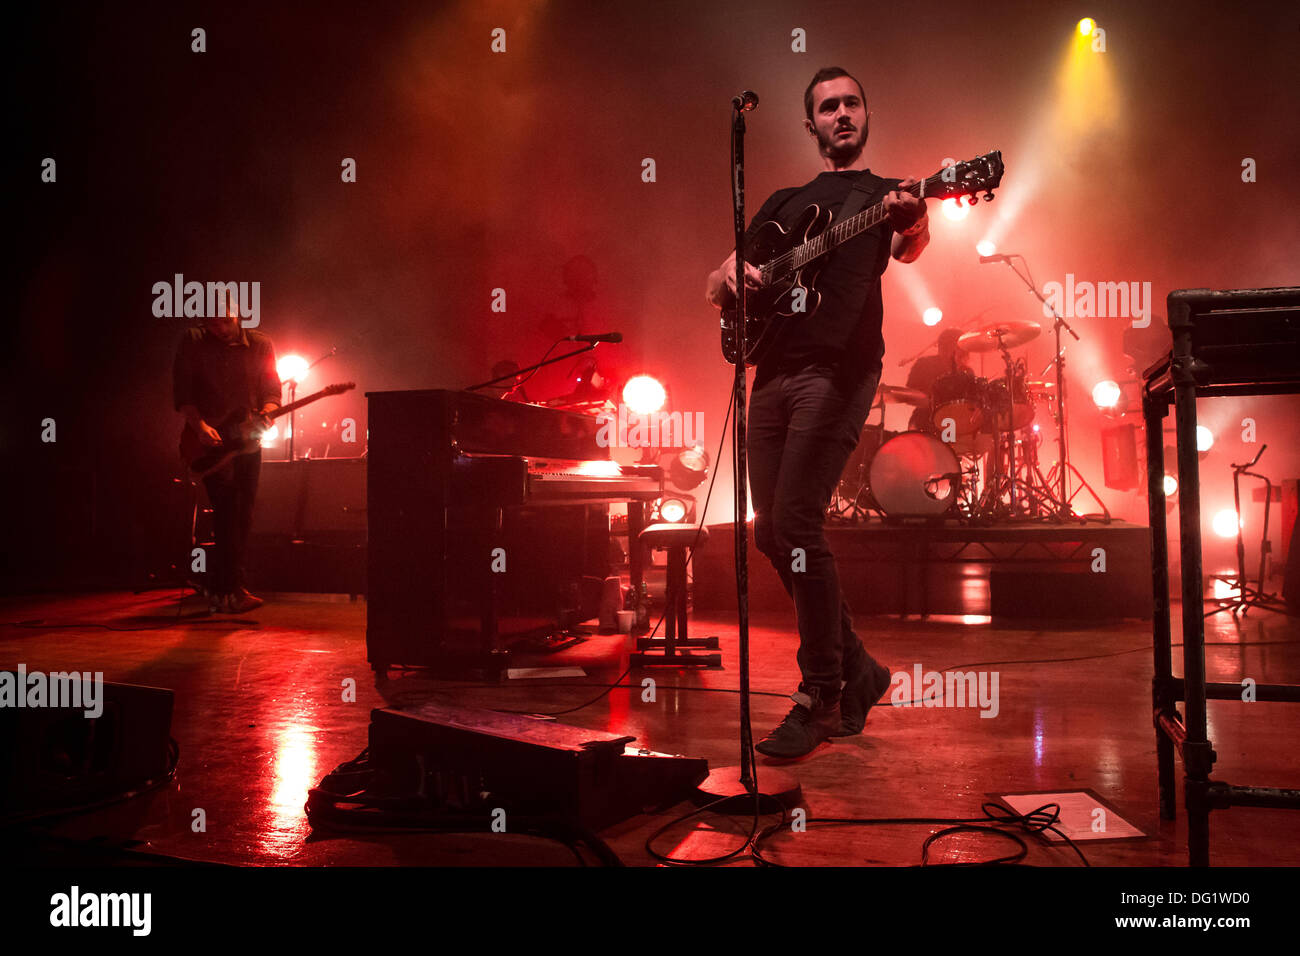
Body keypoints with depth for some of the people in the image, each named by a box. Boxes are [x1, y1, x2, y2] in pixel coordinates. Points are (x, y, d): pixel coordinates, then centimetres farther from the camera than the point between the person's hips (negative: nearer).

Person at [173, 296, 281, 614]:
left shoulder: (260, 344, 9)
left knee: (242, 515, 5)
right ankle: (232, 591, -18)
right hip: (210, 440, -4)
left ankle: (219, 591, 18)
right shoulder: (193, 342, 1)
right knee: (227, 508, -17)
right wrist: (200, 427, -17)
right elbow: (182, 392, -3)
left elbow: (271, 389, 6)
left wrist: (267, 412, -16)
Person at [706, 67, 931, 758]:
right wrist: (731, 273, -2)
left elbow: (909, 247, -13)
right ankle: (856, 668, 21)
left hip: (837, 370, -6)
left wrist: (911, 225, -36)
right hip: (773, 370, 6)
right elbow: (716, 287, 21)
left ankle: (821, 697, -1)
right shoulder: (784, 203, 24)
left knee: (795, 525, -16)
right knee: (770, 533, 5)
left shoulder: (887, 194, 11)